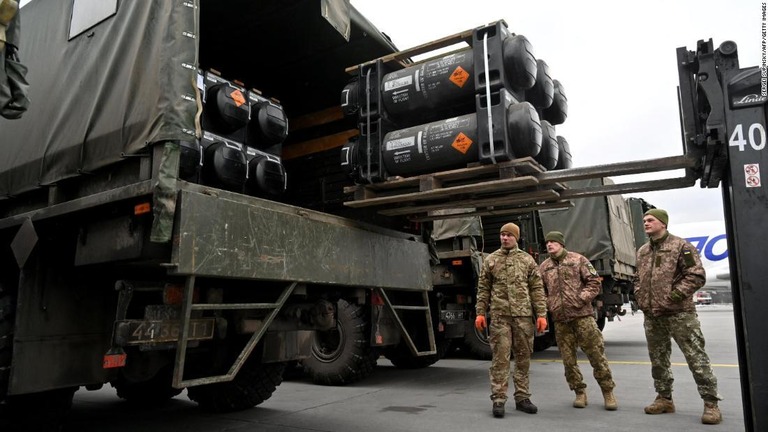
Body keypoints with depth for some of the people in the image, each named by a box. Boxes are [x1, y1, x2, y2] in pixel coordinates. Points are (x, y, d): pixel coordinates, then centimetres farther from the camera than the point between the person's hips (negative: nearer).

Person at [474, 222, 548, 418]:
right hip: (499, 316, -1)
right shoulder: (490, 260, 9)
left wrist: (541, 314, -1)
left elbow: (537, 289, 6)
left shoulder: (527, 260, 9)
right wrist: (480, 312, 1)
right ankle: (498, 399, 2)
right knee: (500, 358, -3)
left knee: (523, 357, 8)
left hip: (523, 315, 1)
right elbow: (483, 289, 9)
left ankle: (522, 398, 19)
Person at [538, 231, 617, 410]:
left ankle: (608, 392, 14)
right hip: (560, 319, 3)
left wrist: (581, 298, -11)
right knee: (568, 358, 7)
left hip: (582, 315, -3)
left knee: (596, 354, -1)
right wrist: (548, 305, 0)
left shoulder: (578, 260, 3)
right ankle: (580, 392, 21)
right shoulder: (543, 267, 10)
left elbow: (594, 282, 0)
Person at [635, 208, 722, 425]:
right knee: (658, 359, 12)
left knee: (696, 357, -3)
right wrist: (640, 298, 8)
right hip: (651, 316, 7)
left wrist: (674, 296, -17)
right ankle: (664, 399, 24)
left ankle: (711, 403, 7)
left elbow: (696, 276, -13)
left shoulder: (681, 246, -7)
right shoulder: (642, 251, 13)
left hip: (679, 313, -6)